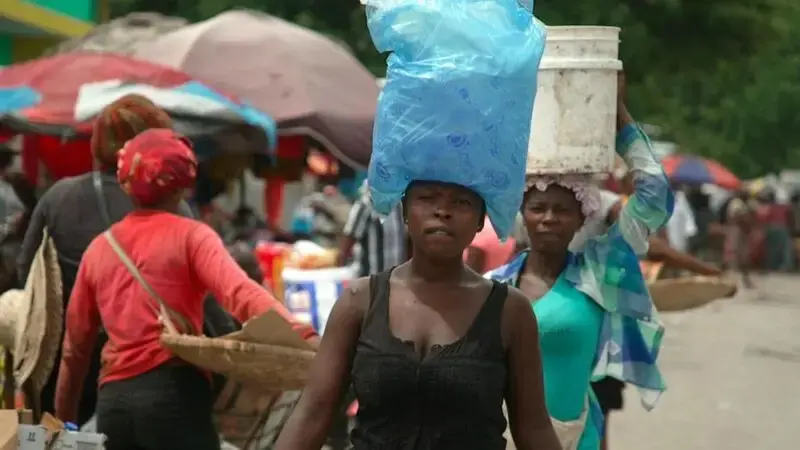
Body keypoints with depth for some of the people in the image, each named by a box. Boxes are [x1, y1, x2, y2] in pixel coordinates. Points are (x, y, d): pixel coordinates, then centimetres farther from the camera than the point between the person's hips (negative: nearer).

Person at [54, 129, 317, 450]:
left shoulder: (99, 248, 15)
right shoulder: (190, 236, 0)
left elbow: (76, 347, 19)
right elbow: (240, 292, -18)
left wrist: (64, 419, 28)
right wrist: (301, 336, -30)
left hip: (113, 402, 5)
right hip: (174, 394, -5)